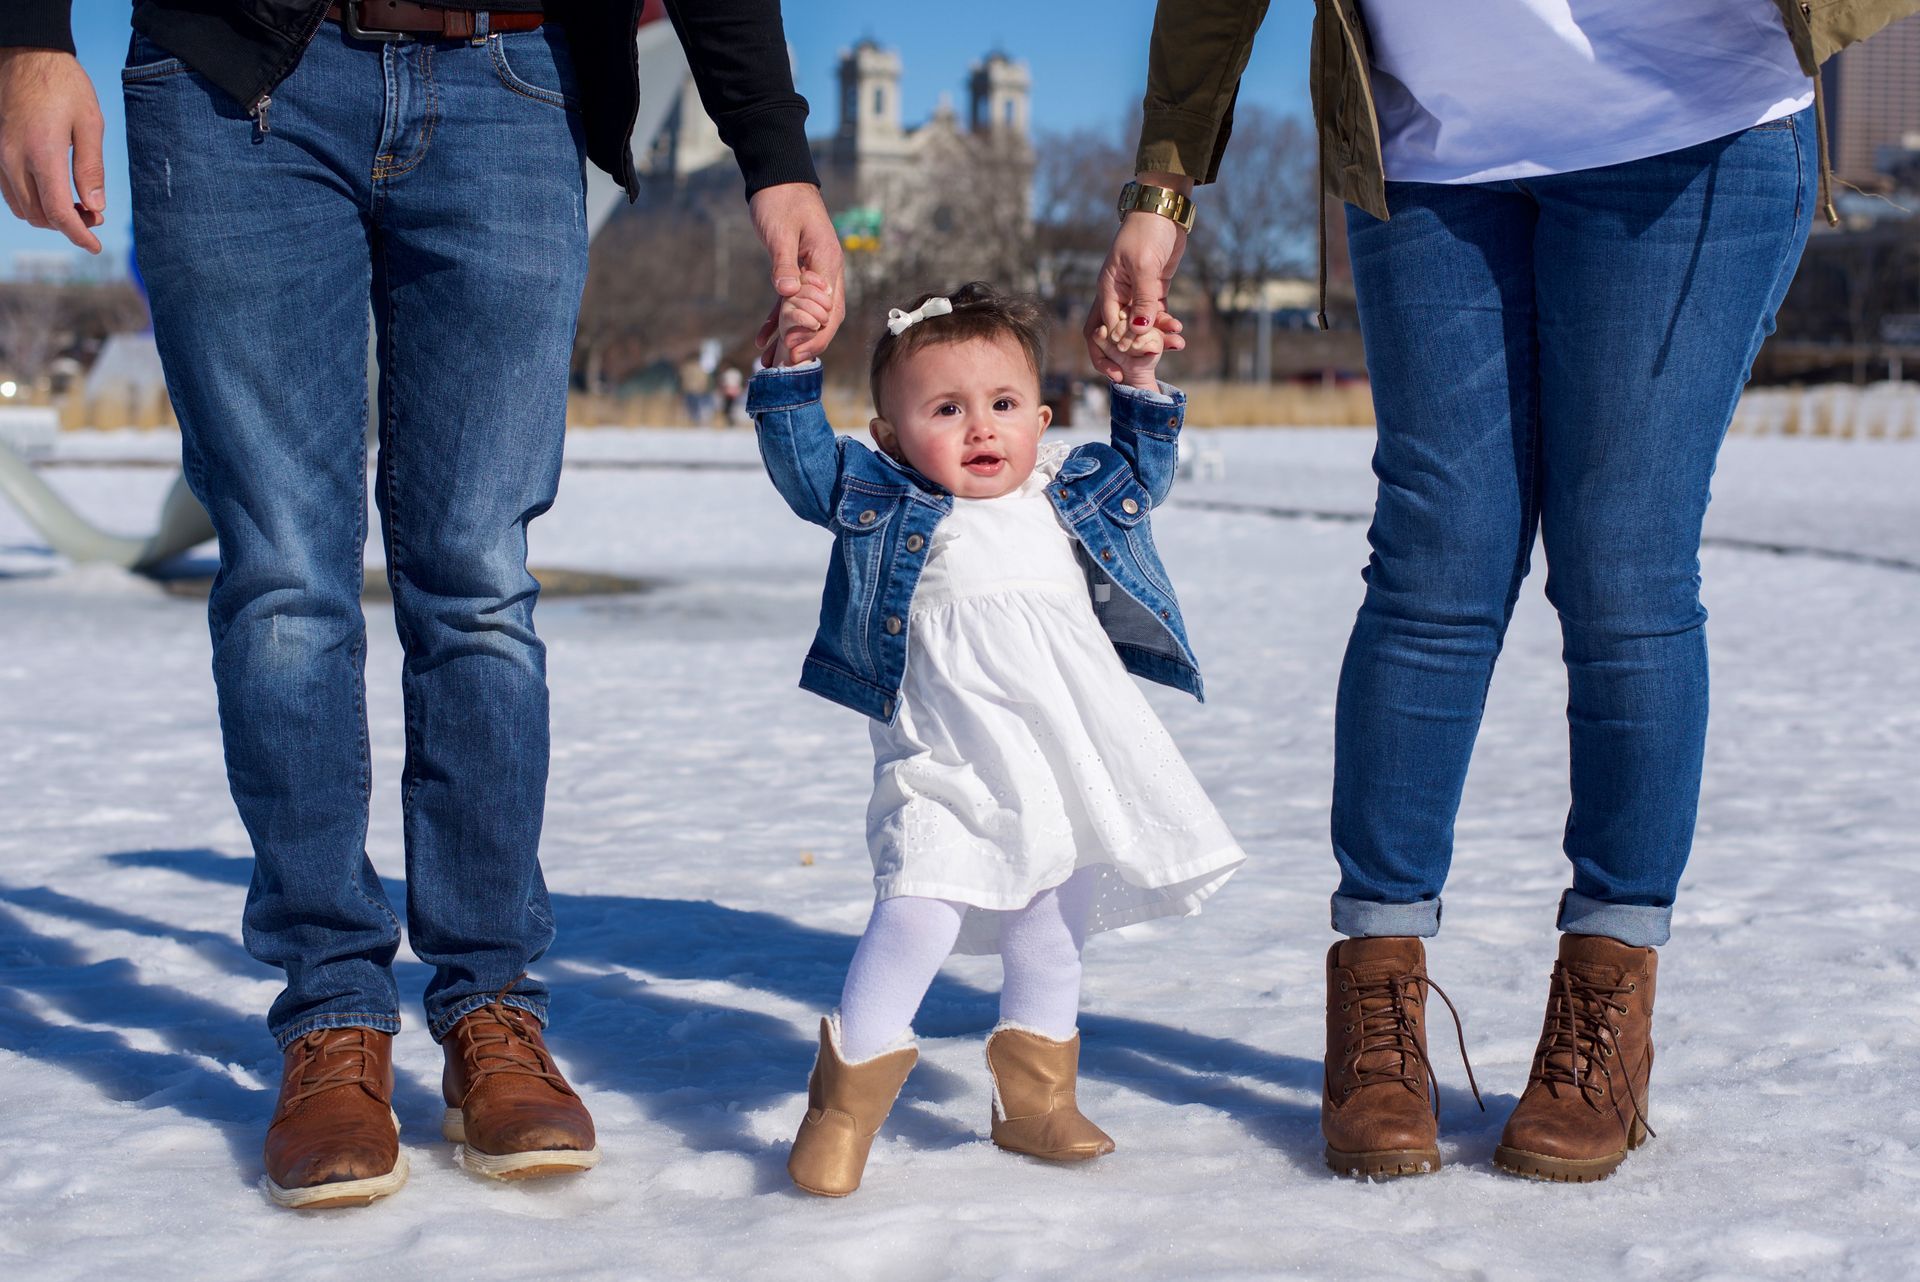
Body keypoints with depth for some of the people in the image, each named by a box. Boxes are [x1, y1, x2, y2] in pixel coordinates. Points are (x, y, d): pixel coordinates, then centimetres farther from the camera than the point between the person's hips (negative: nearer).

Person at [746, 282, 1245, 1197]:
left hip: (1065, 753, 5)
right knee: (923, 902, -19)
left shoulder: (1068, 497, 18)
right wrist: (791, 365, -10)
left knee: (1053, 920, 13)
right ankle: (847, 1098, -7)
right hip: (948, 754, -5)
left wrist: (1140, 382, 20)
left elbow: (1141, 471, 31)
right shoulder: (881, 500, 8)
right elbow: (802, 461, 0)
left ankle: (1033, 1098, 29)